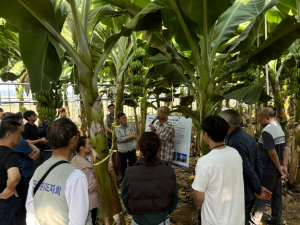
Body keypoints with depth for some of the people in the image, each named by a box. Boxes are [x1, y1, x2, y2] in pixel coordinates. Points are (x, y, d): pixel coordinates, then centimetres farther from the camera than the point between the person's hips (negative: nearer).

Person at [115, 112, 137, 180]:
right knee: (123, 167, 14)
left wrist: (123, 139, -14)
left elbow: (133, 137, -13)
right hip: (122, 151, 1)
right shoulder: (117, 128, -2)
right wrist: (130, 136, -16)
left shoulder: (131, 126, 0)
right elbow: (119, 139, -16)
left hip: (131, 150, 0)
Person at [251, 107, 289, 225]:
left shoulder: (266, 131, -22)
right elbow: (285, 149, 6)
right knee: (276, 195, 18)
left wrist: (279, 168, -10)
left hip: (268, 171, -8)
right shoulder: (279, 128, 8)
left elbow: (272, 153, -23)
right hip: (276, 171, 8)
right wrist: (284, 166, 0)